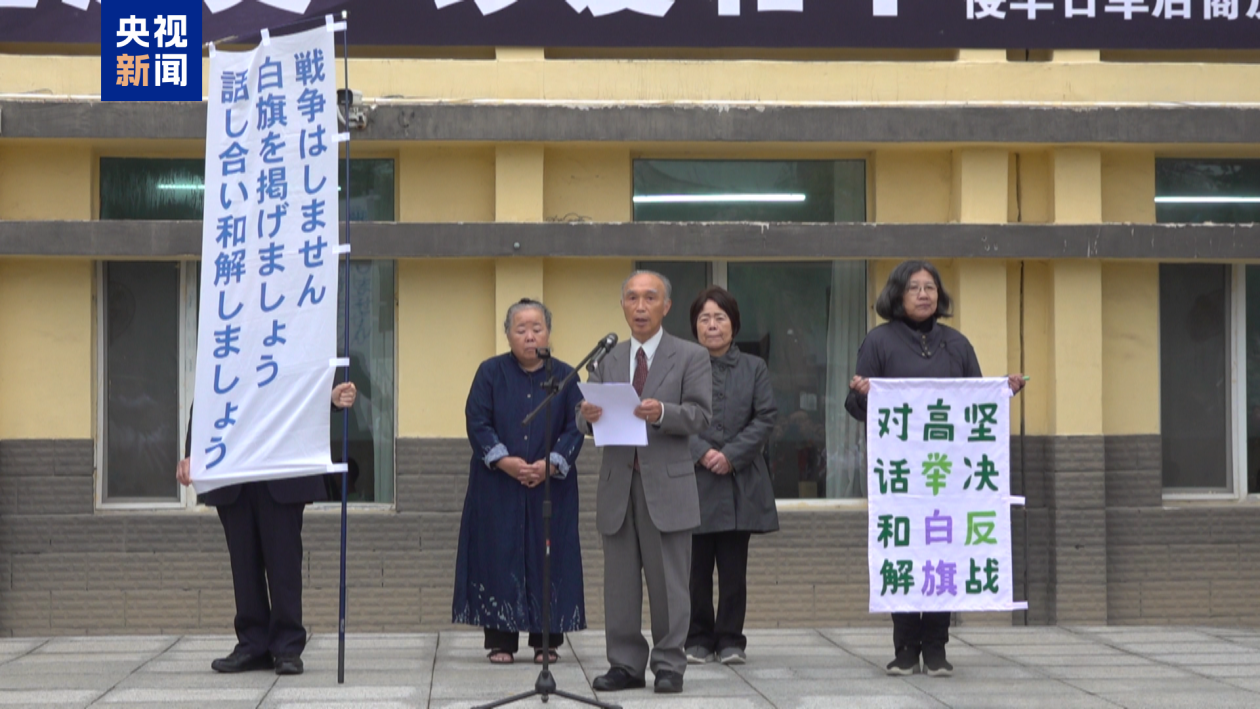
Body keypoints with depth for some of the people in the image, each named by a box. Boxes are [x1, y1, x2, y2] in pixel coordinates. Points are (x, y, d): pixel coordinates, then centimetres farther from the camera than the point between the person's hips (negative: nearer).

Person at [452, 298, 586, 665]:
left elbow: (575, 427, 1)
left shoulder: (564, 376, 6)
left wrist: (551, 464, -14)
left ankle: (547, 641, 9)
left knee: (549, 559, 1)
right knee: (500, 557, -1)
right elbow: (477, 422, -2)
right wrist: (504, 461, -14)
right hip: (497, 486, -1)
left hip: (551, 485, 1)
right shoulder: (490, 372, 4)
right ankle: (501, 641, 4)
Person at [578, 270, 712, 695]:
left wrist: (662, 413, -25)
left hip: (667, 485, -4)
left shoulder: (691, 357, 3)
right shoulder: (608, 360, 14)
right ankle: (625, 665, 13)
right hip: (618, 484, 4)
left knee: (668, 583, 0)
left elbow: (699, 416, -8)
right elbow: (588, 419, 7)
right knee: (620, 581, 6)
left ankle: (669, 666, 8)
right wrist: (588, 416, -17)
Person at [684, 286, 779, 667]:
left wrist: (731, 455, -10)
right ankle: (698, 640, 12)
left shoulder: (754, 368, 10)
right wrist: (702, 452, -16)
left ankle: (730, 639, 12)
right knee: (696, 568, 2)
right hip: (693, 479, -1)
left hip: (740, 482, 1)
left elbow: (766, 418, 1)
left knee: (734, 568, 4)